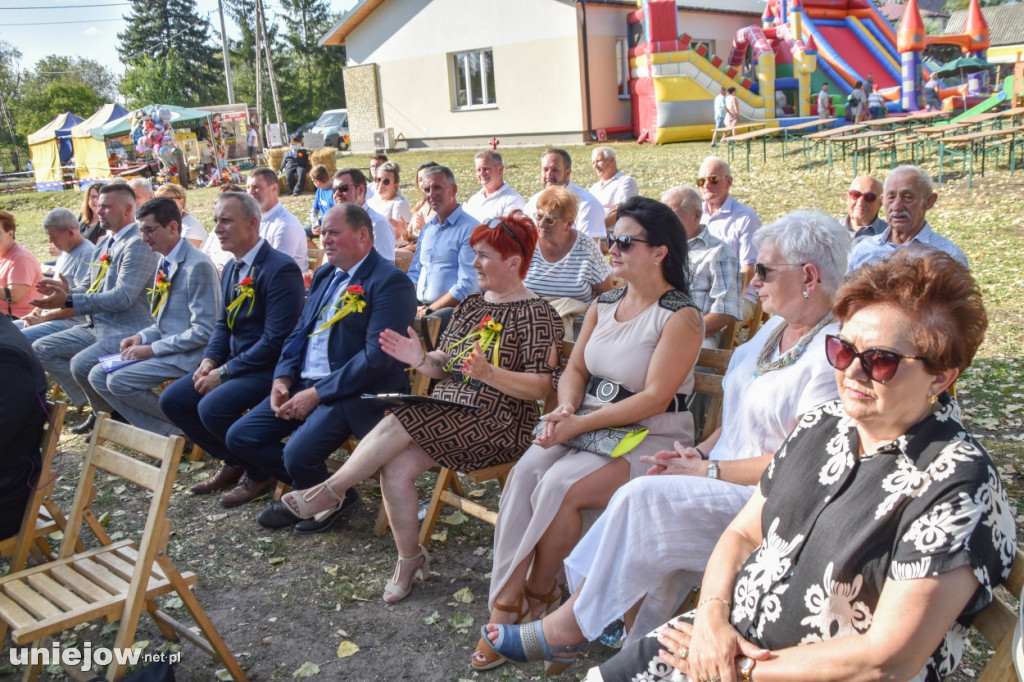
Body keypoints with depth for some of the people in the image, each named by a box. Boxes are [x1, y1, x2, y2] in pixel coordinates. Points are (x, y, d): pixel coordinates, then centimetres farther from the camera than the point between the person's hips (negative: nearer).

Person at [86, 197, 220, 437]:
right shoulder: (165, 262, 11)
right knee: (98, 375, 1)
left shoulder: (197, 266, -17)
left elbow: (203, 331, -21)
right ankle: (167, 433, 1)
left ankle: (183, 426, -1)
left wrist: (152, 348, -18)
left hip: (187, 354, -9)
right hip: (165, 346, 10)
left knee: (119, 380, -19)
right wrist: (142, 337, 1)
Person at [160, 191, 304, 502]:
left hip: (269, 368, -9)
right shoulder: (232, 269, 10)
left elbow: (275, 340, -24)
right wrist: (210, 359, -3)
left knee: (212, 407, -27)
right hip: (235, 362, 9)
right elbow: (223, 324, 17)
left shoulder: (280, 269, -19)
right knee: (172, 400, 2)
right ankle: (232, 461, 17)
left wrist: (224, 372, -19)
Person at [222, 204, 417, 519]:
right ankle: (311, 487, 15)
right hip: (303, 383, 9)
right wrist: (283, 378, -1)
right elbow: (299, 332, 18)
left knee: (298, 455, -27)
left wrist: (318, 394, -19)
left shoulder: (390, 282, -12)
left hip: (355, 392, -8)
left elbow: (377, 357, -20)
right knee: (239, 437, -1)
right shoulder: (324, 275, 16)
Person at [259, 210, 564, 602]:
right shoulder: (471, 306, 16)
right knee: (396, 468, -19)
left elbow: (541, 386, -14)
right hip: (445, 414, 7)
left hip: (497, 424, -7)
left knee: (399, 423, -25)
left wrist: (489, 374, -29)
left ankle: (327, 493, -6)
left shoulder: (537, 315, -7)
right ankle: (409, 559, 1)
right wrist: (421, 361, -5)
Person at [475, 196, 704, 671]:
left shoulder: (680, 317, -11)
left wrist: (579, 424, -20)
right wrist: (565, 408, -10)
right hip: (586, 426, 6)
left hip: (650, 440, -6)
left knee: (559, 486, -28)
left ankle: (540, 593, -3)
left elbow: (654, 398, -17)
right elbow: (575, 368, 13)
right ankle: (505, 605, -16)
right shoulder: (604, 305, 12)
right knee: (525, 472, -22)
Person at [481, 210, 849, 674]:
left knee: (645, 497, -23)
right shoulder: (775, 330, 13)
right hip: (722, 479, 8)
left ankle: (569, 625, -8)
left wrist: (707, 470, -14)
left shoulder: (833, 354, -17)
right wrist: (699, 452, 3)